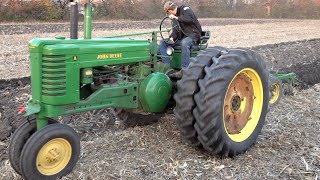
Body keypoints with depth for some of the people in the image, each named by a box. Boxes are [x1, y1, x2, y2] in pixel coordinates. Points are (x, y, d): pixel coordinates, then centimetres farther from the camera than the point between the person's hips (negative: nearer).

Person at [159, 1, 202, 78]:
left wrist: (176, 18, -22)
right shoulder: (175, 17, 17)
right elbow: (175, 30, 10)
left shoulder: (184, 9, -5)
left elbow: (190, 19, -24)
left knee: (184, 43, -41)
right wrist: (172, 37, -10)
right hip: (181, 37, 8)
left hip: (192, 35, -8)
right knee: (163, 43, -7)